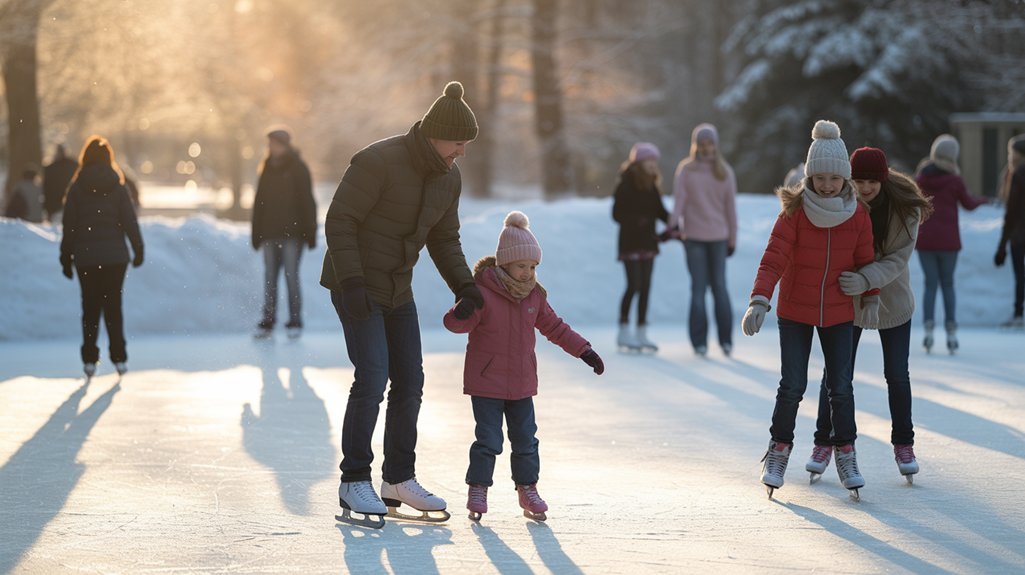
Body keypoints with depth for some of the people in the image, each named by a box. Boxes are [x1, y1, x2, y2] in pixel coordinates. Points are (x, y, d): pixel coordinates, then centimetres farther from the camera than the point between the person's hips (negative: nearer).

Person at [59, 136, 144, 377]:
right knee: (113, 306, 6)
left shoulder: (77, 189, -2)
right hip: (114, 256, 0)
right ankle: (119, 358, 0)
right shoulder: (117, 188, -3)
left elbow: (69, 226, -1)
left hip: (86, 257, 0)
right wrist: (138, 250, 6)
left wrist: (66, 257, 6)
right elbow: (130, 221, -3)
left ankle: (90, 360, 2)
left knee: (90, 307, 7)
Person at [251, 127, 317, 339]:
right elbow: (259, 202, 16)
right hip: (270, 233, 5)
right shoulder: (267, 169, 13)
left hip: (292, 233, -5)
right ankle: (267, 323, 5)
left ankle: (295, 323, -1)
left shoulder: (298, 169, -2)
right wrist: (256, 234, 12)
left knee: (291, 276, -6)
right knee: (269, 278, 3)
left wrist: (310, 232, -11)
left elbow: (307, 202, -5)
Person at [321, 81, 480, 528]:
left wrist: (463, 284, -2)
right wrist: (351, 283, -26)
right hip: (356, 286, -8)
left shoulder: (448, 178, 3)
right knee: (372, 378, -16)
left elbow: (444, 238, 13)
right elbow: (340, 222, -20)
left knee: (409, 383, 7)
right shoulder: (378, 163, -21)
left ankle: (399, 479, 19)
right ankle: (354, 482, -7)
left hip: (397, 289, 8)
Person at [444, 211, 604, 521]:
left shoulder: (535, 296, 4)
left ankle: (527, 489, 21)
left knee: (525, 439, 9)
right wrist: (461, 313, -43)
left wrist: (584, 351, 12)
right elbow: (456, 324, -19)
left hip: (522, 384, 5)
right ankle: (478, 490, 8)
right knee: (488, 440, -5)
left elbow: (554, 326, 15)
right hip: (486, 383, -5)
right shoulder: (483, 293, -15)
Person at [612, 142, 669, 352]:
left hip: (648, 241, 7)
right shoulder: (626, 184, -11)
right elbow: (617, 214, -11)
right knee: (634, 285, -9)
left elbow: (660, 211, 10)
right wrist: (636, 222, -25)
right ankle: (623, 332, 2)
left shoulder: (652, 185, 8)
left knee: (645, 287, 6)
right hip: (631, 242, -7)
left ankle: (641, 333, 11)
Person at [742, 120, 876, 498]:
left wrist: (871, 299, -2)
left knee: (841, 386, 1)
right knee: (792, 385, -4)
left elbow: (864, 261, 7)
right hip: (795, 312, -2)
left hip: (838, 314, 2)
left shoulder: (857, 215, -6)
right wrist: (759, 301, -33)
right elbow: (773, 259, -21)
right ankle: (779, 449, 14)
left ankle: (845, 454, 14)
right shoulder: (794, 212, -15)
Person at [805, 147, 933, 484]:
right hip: (845, 300, 0)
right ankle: (824, 443, 13)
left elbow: (899, 259, -22)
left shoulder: (905, 207, -18)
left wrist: (866, 280, -39)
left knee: (897, 375, 6)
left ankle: (903, 444, 22)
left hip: (892, 297, 0)